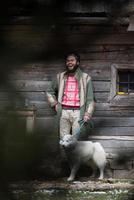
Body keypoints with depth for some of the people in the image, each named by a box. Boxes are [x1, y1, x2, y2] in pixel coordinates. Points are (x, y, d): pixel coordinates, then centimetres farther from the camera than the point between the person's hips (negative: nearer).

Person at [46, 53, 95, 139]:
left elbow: (90, 99, 1)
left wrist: (87, 115, -9)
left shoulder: (85, 78, 5)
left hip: (77, 112, -3)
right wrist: (54, 104, 10)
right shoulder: (60, 77, 13)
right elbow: (50, 92, 25)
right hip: (64, 112, 3)